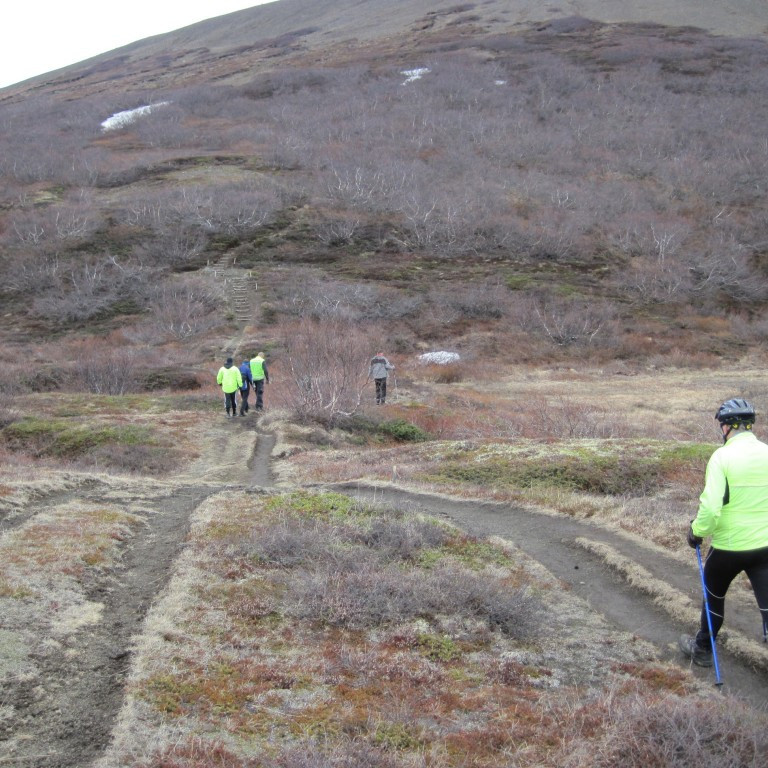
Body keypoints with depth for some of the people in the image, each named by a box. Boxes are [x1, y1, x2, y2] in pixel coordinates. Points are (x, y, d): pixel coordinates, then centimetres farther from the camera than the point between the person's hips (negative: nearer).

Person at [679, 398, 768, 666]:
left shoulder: (722, 456, -15)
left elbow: (710, 506, -21)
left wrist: (697, 531, -4)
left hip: (729, 545, -3)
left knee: (714, 596, 21)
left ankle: (703, 649, 39)